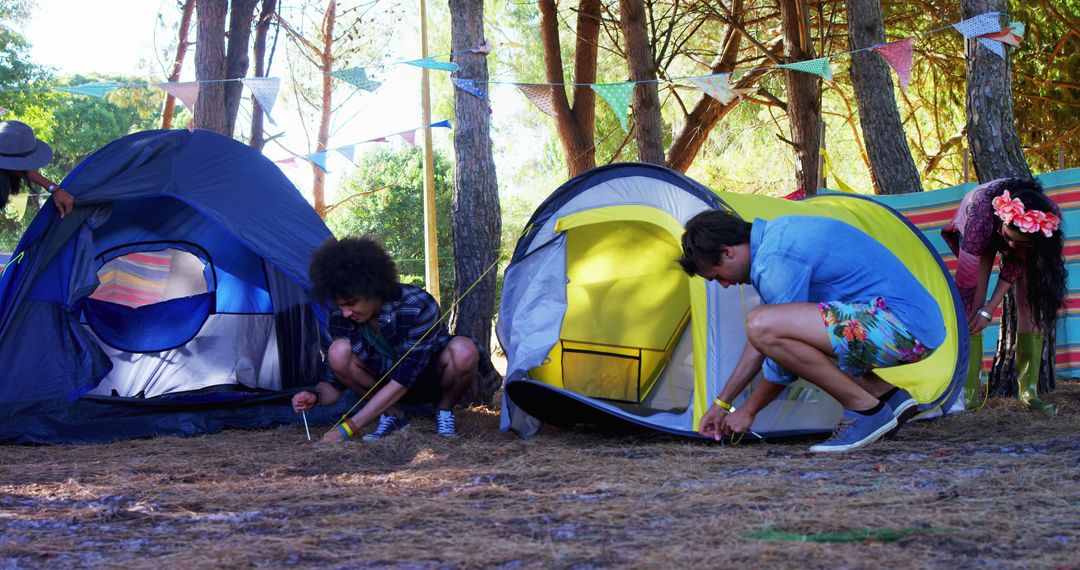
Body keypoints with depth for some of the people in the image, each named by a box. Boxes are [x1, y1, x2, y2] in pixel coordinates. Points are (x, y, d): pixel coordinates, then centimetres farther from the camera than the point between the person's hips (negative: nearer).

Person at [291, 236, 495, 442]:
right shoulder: (340, 321, -17)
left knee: (463, 350, -38)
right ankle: (393, 415, -8)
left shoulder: (419, 307, -32)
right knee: (339, 351, -27)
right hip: (387, 383, 3)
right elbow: (332, 386, -9)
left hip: (431, 380, -3)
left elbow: (402, 380, -34)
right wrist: (316, 397, -36)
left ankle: (444, 411, -8)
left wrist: (349, 427, -37)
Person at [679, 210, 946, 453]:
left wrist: (749, 411, 7)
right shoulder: (777, 232, 16)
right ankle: (887, 395, 13)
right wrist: (722, 403, 27)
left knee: (763, 325, -23)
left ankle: (864, 408, -11)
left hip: (901, 325, -11)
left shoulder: (777, 259, -15)